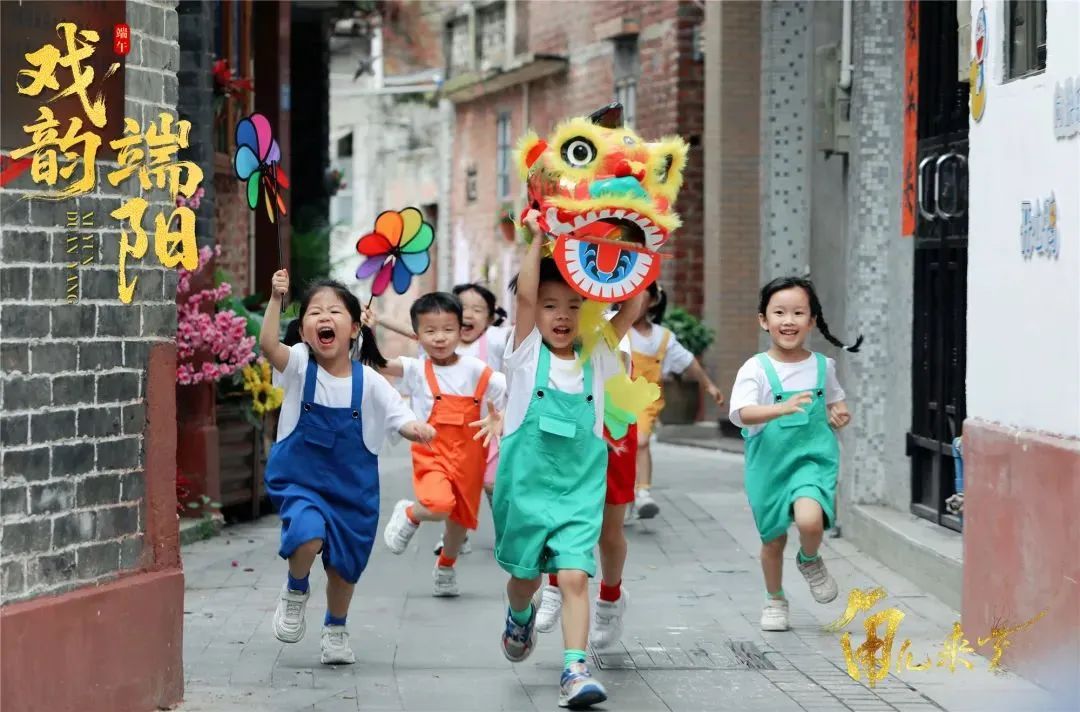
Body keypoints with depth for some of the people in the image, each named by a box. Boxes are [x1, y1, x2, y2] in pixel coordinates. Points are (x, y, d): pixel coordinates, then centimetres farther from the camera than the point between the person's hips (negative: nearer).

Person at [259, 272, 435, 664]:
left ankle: (336, 631, 43)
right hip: (300, 479, -2)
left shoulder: (368, 382, -8)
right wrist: (276, 299, -43)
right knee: (309, 535, -30)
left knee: (344, 566, 15)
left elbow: (400, 419, -8)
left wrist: (418, 429, -31)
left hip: (352, 487, 2)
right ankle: (296, 591, 3)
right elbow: (267, 344, -30)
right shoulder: (300, 365, -12)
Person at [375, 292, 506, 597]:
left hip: (467, 457, 3)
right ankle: (409, 515, 7)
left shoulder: (475, 370, -4)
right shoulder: (416, 370, -5)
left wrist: (500, 419, -22)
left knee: (461, 518, 18)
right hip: (431, 453, -3)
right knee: (439, 506, -30)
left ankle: (446, 566, 50)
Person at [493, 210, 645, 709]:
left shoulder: (594, 360, 5)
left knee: (575, 576, -13)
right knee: (526, 575, 15)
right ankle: (521, 614, 48)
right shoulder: (527, 354, -2)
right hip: (525, 484, 0)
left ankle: (574, 670, -17)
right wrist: (538, 239, -13)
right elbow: (525, 294, -14)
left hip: (579, 488, 1)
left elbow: (632, 309, 0)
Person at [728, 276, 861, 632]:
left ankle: (810, 561, 8)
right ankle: (775, 600, 38)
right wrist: (782, 408, -40)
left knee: (810, 519, -26)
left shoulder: (822, 366, 1)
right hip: (769, 464, 0)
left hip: (813, 459, 0)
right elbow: (741, 413, -24)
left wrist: (840, 415, -3)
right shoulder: (756, 369, -10)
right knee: (773, 538, 13)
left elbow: (834, 400, 20)